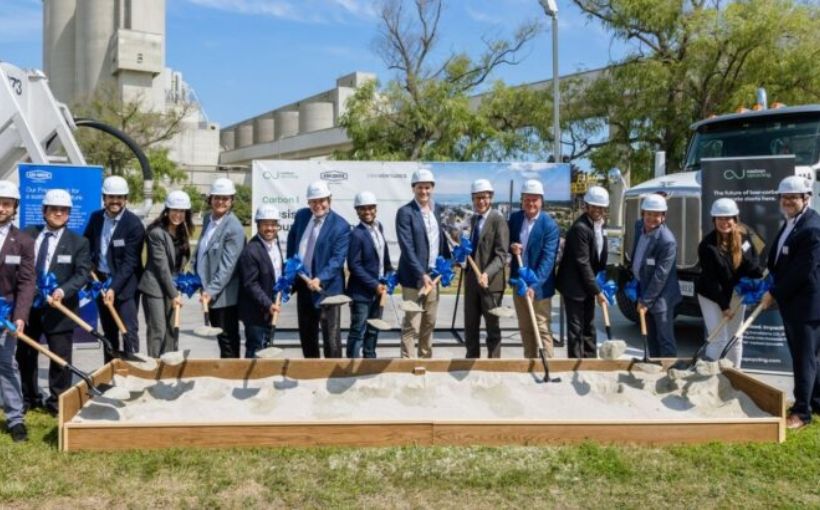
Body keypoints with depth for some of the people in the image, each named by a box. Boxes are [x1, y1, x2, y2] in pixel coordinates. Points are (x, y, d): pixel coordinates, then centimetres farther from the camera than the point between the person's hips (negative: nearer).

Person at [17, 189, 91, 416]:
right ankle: (29, 398, 31)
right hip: (28, 304, 3)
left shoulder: (79, 242, -2)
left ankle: (57, 402, 16)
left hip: (58, 308, -3)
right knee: (24, 355, 14)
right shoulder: (28, 234, 5)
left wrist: (63, 290, -27)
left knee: (60, 357, 2)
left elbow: (83, 273, -11)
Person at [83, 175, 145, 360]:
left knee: (129, 331, -7)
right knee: (108, 332, 15)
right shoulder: (96, 217, 4)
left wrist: (114, 288, -23)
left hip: (124, 285, -6)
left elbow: (130, 262, -17)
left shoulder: (134, 224, -14)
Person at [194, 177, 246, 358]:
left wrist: (211, 291, -25)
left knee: (228, 342, 2)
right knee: (220, 338, 17)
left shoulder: (234, 228, -16)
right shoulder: (208, 219, 9)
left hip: (224, 295, -8)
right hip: (210, 292, 8)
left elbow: (227, 266, -21)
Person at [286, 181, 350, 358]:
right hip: (303, 285, 6)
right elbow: (291, 241, 19)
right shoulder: (301, 215, 5)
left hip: (327, 288, -6)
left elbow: (337, 259, -19)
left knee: (331, 337, -3)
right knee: (306, 335, 17)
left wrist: (320, 279, -31)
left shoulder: (340, 226, -13)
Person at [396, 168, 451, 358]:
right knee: (411, 325, -2)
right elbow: (407, 248, -17)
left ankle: (426, 358, 26)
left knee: (429, 323, 14)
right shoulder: (405, 212, -11)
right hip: (414, 277, -6)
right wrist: (421, 274, -22)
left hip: (434, 274, 6)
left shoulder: (439, 209, 8)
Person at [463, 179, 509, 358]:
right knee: (470, 326, 13)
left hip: (491, 281, -7)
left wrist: (487, 274, -31)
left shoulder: (498, 220, -11)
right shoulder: (473, 219, 11)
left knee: (492, 327, 6)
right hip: (471, 279, 7)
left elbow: (501, 255, -18)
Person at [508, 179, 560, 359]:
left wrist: (534, 284, -29)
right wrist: (511, 246, -12)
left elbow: (548, 258, -20)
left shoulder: (549, 225, -15)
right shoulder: (514, 218, 3)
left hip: (539, 285, -6)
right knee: (525, 328, 15)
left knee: (542, 328, 0)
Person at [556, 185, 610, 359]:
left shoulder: (598, 224, 6)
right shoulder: (580, 228, -21)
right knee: (576, 328, -2)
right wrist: (597, 291, -19)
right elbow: (583, 263, -22)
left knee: (588, 326, 16)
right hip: (575, 285, -9)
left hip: (588, 284, 9)